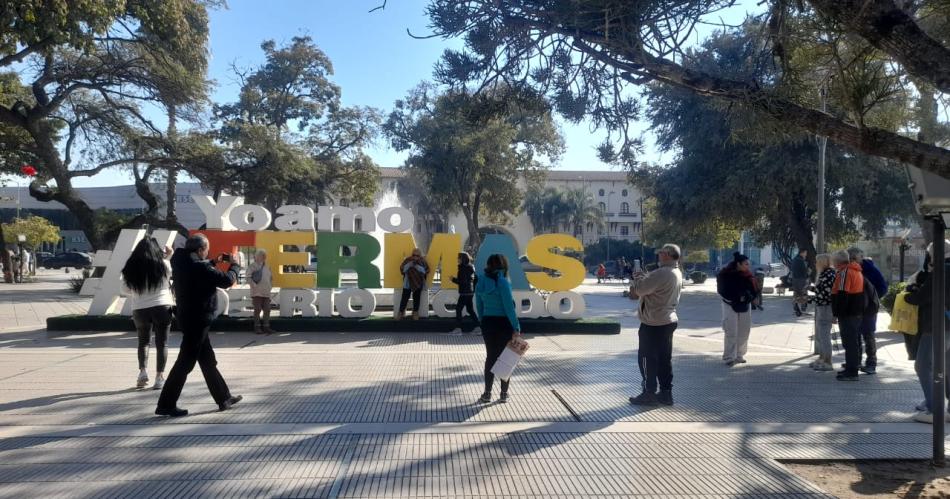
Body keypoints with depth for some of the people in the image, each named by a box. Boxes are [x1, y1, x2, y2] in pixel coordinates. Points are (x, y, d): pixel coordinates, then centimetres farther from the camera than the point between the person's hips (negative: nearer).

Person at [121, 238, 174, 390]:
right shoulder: (163, 265, -5)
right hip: (162, 307, -2)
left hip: (140, 310, 2)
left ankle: (143, 371, 6)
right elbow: (171, 272, 14)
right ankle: (159, 377, 4)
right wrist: (168, 256, 24)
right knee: (161, 343, 6)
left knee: (143, 341, 21)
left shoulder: (130, 269, 2)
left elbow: (128, 290, 3)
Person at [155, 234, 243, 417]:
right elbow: (227, 280, -17)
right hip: (198, 319, -10)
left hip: (189, 317, 10)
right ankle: (166, 405, 4)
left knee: (208, 360, 16)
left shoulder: (183, 263, 5)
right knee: (185, 362, -2)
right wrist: (234, 266, 1)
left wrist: (214, 262, 19)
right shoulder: (199, 267, -21)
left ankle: (224, 398, 25)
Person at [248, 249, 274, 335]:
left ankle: (266, 326, 12)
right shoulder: (253, 266, -5)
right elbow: (249, 277, -12)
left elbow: (271, 277, 26)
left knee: (267, 309, 5)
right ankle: (257, 327, 6)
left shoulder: (266, 266, 17)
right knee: (258, 310, -1)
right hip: (257, 292, -6)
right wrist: (254, 285, -20)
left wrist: (270, 285, 16)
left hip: (266, 292, 6)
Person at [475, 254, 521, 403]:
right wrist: (516, 328, -16)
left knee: (490, 357, 13)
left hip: (487, 323, 5)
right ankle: (504, 394, 13)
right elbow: (509, 307, -18)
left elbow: (479, 306, 8)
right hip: (503, 324, -5)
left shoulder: (481, 282, 3)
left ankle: (487, 394, 12)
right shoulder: (503, 282, -15)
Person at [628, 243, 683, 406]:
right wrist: (642, 280, 0)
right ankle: (666, 393, 18)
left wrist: (637, 280, -2)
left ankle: (649, 394, 8)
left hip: (653, 323, -9)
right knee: (664, 358, 13)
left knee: (647, 358, 2)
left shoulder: (662, 273, -23)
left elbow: (639, 289, -22)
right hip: (668, 320, 9)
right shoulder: (677, 273, 10)